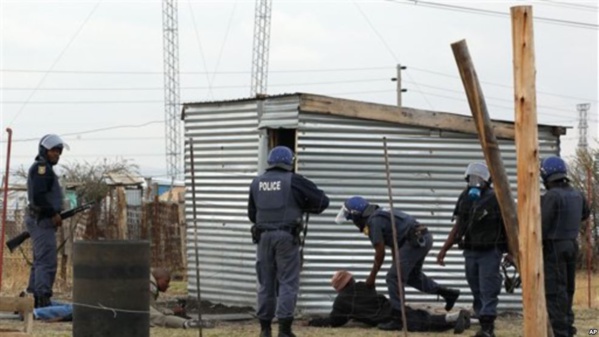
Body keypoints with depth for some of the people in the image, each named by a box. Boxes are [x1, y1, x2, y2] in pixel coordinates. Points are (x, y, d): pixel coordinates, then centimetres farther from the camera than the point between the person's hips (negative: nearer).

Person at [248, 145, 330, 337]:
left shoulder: (257, 183, 10)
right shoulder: (294, 181, -3)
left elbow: (251, 213, 18)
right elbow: (322, 201, 0)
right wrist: (303, 207, 15)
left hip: (263, 236, 4)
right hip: (286, 236, -4)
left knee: (265, 282, 10)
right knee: (288, 282, -1)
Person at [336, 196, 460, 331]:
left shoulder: (373, 222, -8)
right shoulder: (380, 215, 21)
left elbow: (380, 253, -7)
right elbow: (394, 246, 27)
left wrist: (372, 276, 3)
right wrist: (397, 267, 30)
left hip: (415, 241, -10)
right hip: (424, 237, 10)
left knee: (393, 278, -6)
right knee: (412, 275, 28)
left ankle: (397, 319, -8)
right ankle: (448, 293, 29)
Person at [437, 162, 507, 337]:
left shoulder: (495, 199, -10)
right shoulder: (464, 199, 8)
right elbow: (458, 227, 14)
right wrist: (444, 250, 11)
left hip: (490, 252, -6)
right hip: (470, 252, 6)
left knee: (488, 290, -11)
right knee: (477, 292, 8)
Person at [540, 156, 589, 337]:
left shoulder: (551, 196, -18)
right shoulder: (577, 194, 7)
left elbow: (542, 226, -19)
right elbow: (585, 214, 27)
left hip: (554, 247, -8)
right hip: (572, 245, 8)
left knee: (555, 291, -6)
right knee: (567, 288, 16)